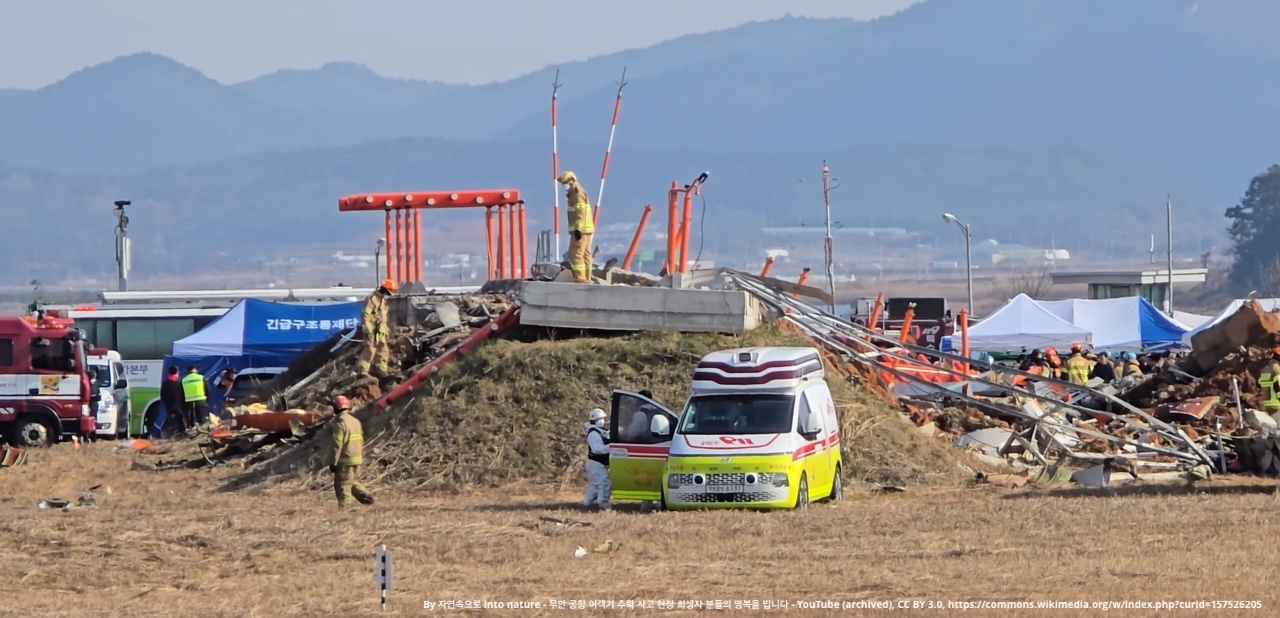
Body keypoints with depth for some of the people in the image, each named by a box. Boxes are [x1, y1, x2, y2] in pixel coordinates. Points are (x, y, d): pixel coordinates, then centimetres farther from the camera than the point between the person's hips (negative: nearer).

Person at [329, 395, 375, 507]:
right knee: (354, 483, 20)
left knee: (343, 486, -2)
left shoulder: (340, 423, -15)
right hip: (357, 459, 8)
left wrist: (333, 462, -14)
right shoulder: (355, 421, 11)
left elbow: (337, 445, -18)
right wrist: (362, 457, 23)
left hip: (345, 460, -8)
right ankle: (367, 497, 5)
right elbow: (361, 442, 16)